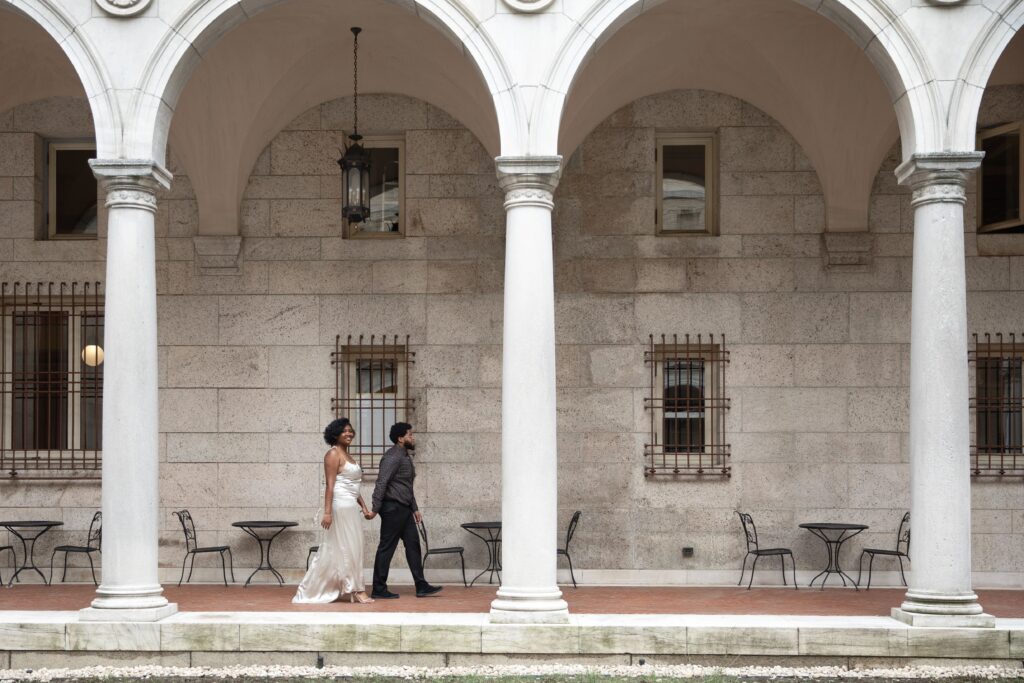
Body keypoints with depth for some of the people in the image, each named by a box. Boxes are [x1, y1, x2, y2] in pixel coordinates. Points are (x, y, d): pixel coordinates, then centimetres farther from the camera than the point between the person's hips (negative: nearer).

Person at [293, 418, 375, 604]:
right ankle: (355, 590, 1)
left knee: (352, 549, 10)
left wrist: (364, 506, 17)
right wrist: (327, 512, -20)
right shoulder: (333, 454, -8)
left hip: (351, 507, 10)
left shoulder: (348, 456, 19)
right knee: (345, 548, -3)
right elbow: (330, 485, -15)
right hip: (340, 506, -9)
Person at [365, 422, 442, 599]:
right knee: (387, 548, -3)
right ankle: (379, 589, 3)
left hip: (404, 509, 10)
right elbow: (381, 483, -21)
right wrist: (375, 510, -25)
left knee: (413, 544, 8)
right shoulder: (393, 457, -15)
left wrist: (415, 509, 22)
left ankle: (421, 586, 10)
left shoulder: (405, 456, 17)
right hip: (393, 508, -10)